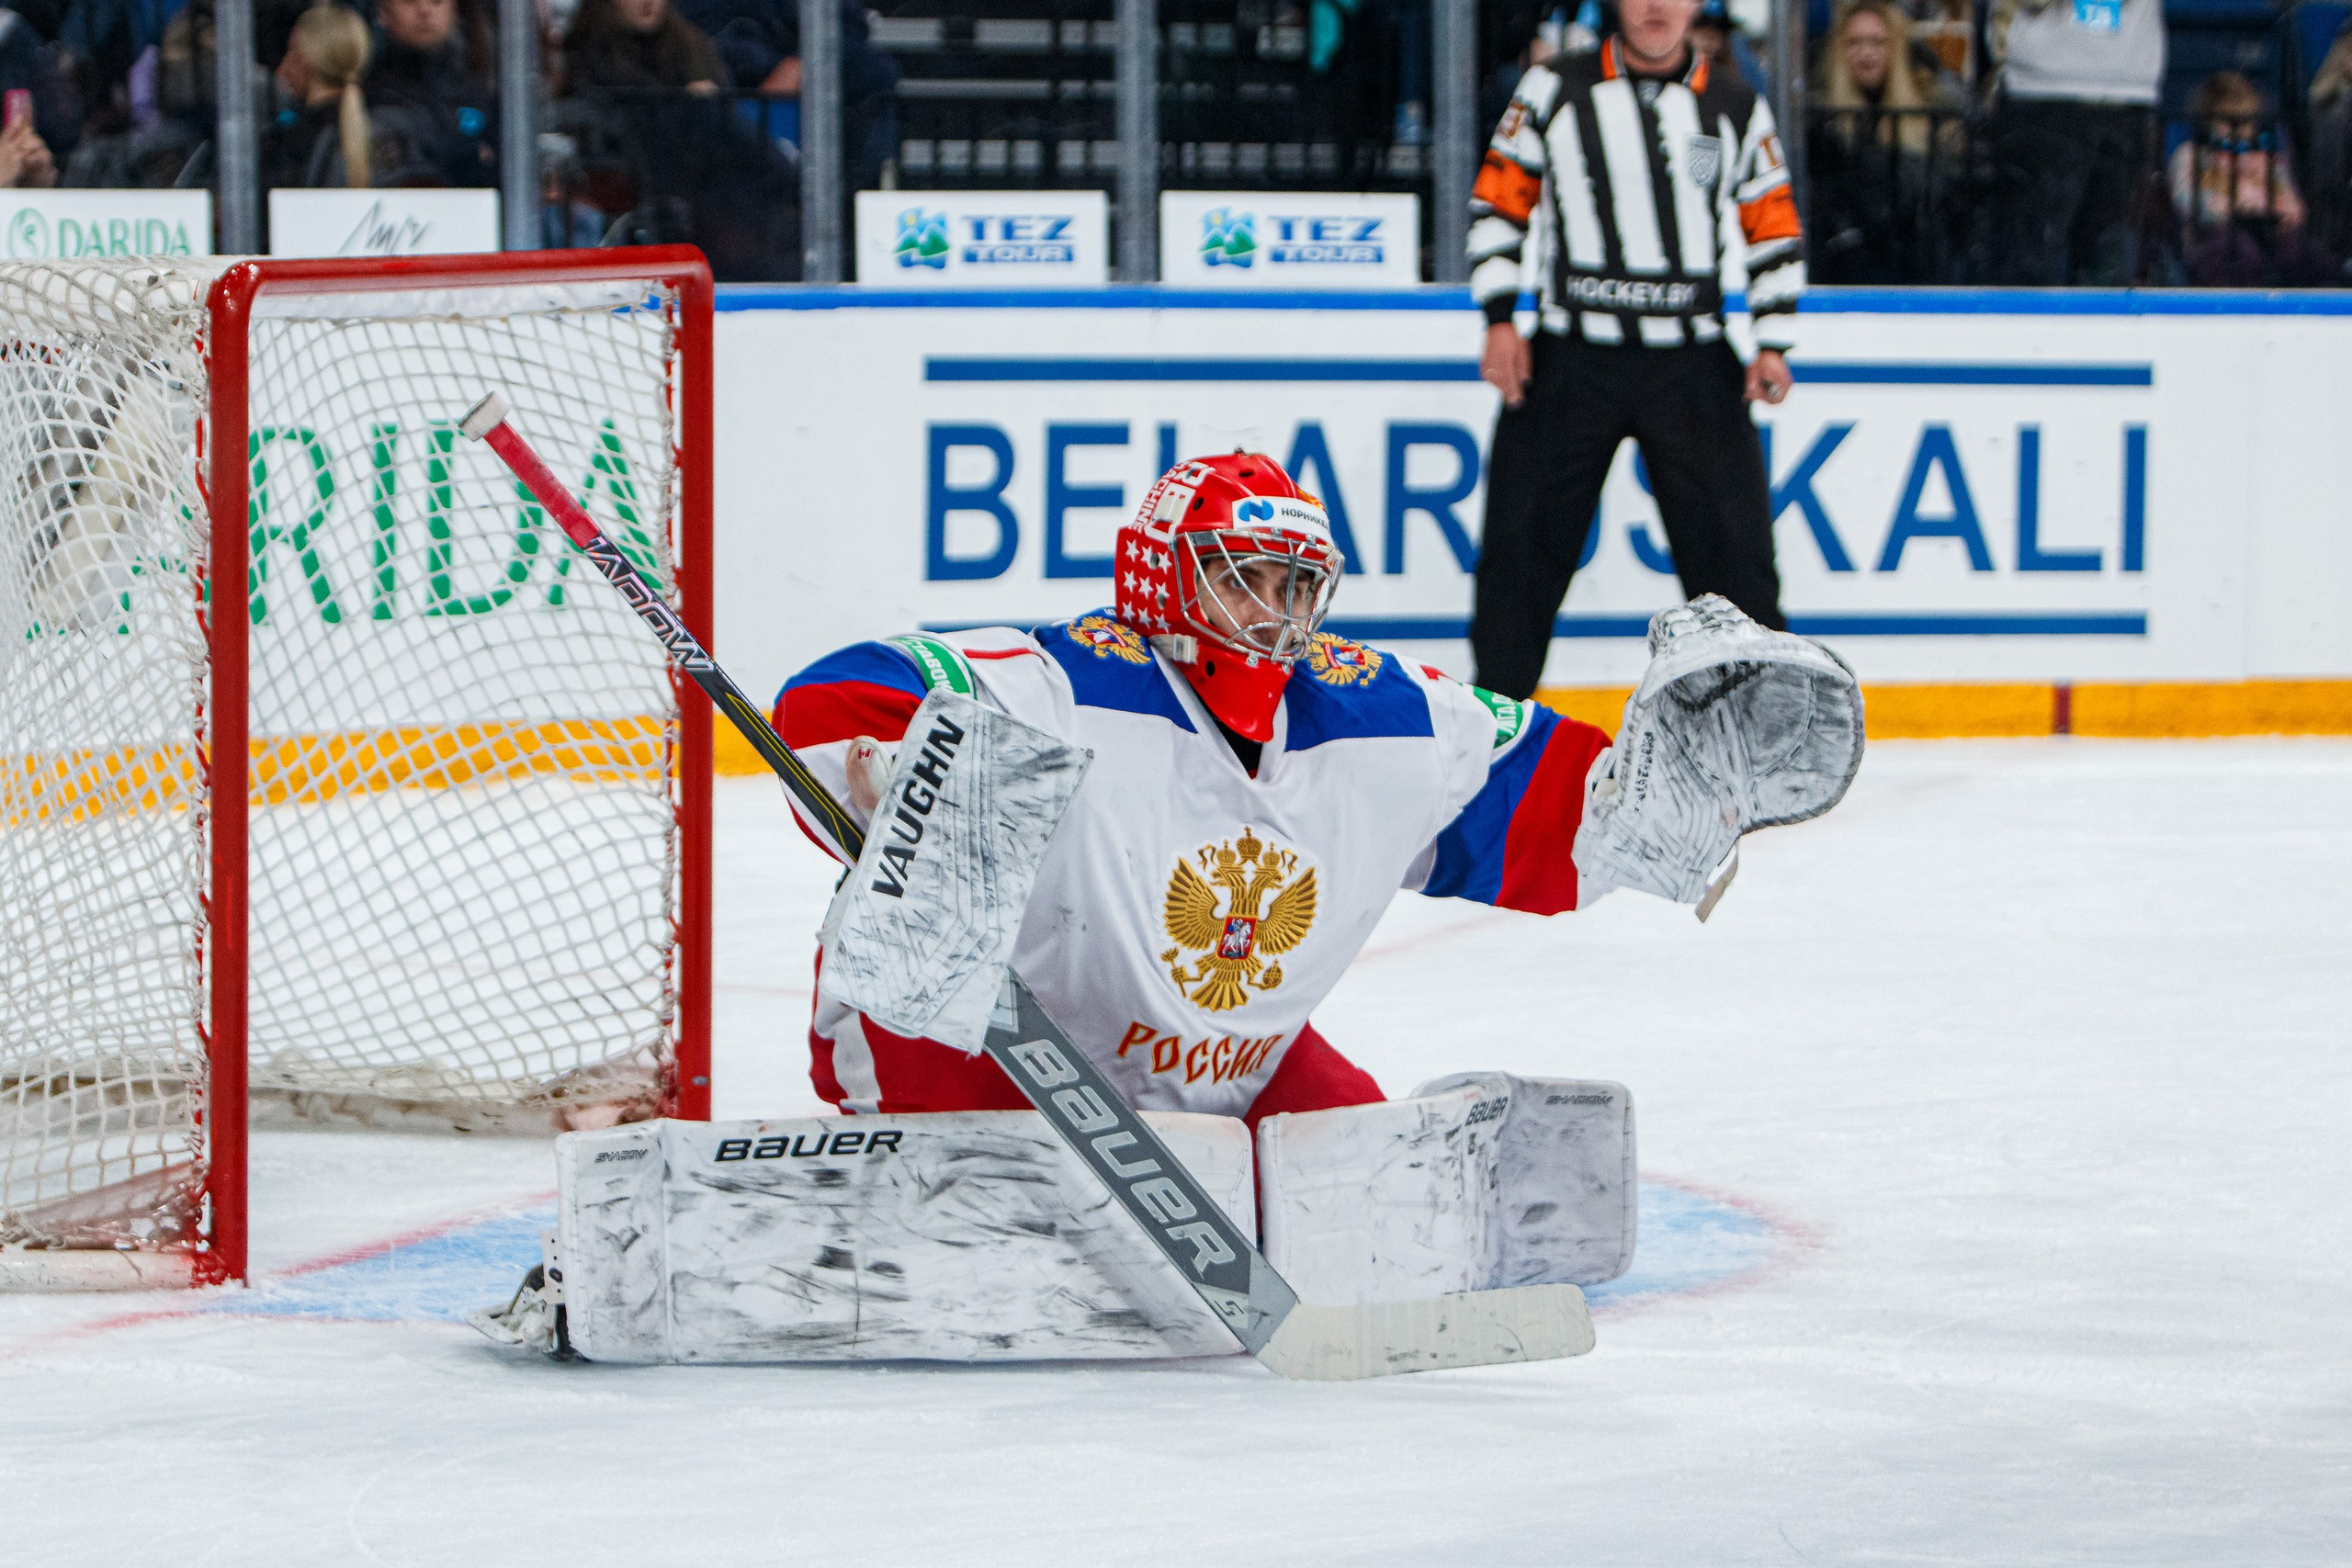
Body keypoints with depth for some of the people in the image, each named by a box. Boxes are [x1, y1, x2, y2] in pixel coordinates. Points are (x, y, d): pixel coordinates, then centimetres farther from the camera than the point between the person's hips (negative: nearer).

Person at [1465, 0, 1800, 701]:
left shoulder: (1735, 108, 7)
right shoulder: (1554, 91, 3)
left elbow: (1774, 232, 12)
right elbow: (1498, 202, 5)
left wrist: (1770, 343, 2)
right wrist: (1500, 320, -4)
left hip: (1694, 365, 0)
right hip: (1571, 359, 0)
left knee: (1733, 544, -4)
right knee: (1523, 542, 0)